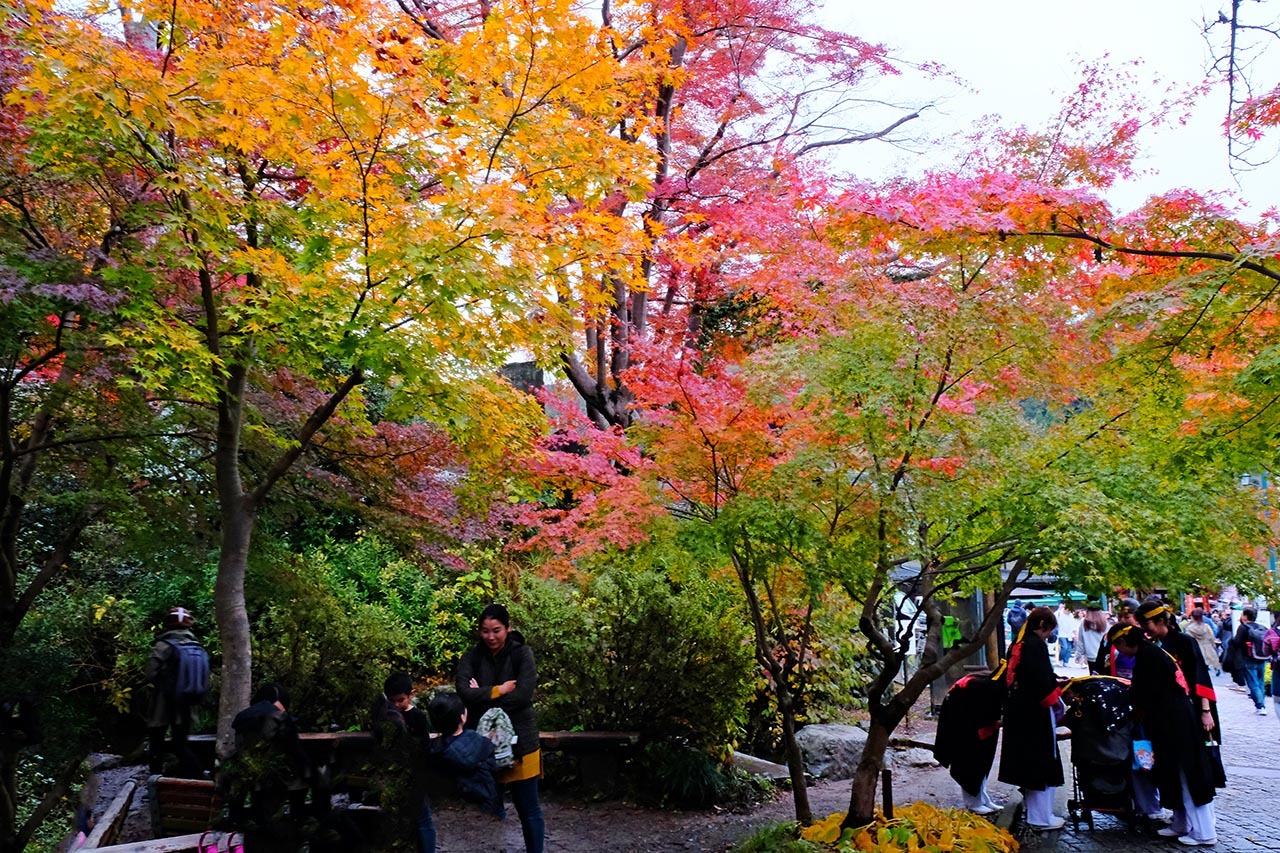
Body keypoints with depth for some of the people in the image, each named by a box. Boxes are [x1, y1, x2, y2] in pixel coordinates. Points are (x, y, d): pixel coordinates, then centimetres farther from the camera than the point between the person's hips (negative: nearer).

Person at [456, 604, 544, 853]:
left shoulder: (521, 654, -6)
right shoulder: (472, 655, 0)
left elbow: (522, 695, -18)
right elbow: (463, 692, -15)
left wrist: (482, 696, -12)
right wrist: (499, 690, -17)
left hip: (518, 740, -2)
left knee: (528, 809, 6)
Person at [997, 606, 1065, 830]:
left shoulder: (1017, 645, 11)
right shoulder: (1036, 645, -16)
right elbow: (1043, 681, -23)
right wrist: (1056, 696, -6)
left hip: (1017, 711, 9)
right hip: (1036, 712, -9)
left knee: (1026, 761, 17)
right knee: (1043, 763, 1)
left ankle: (1033, 811, 29)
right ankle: (1041, 818, 7)